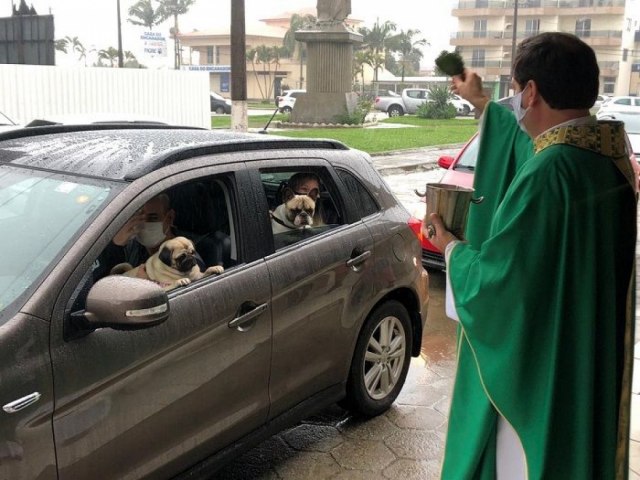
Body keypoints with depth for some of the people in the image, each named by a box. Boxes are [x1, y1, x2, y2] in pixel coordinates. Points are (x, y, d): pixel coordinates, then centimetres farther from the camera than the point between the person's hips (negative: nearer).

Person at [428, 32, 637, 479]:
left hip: (536, 362, -8)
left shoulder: (547, 173, -29)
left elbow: (496, 275, -24)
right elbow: (533, 137, 20)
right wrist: (481, 102, 33)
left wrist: (452, 248, -3)